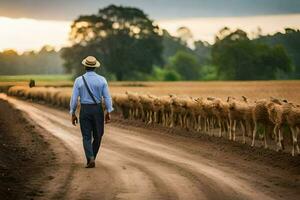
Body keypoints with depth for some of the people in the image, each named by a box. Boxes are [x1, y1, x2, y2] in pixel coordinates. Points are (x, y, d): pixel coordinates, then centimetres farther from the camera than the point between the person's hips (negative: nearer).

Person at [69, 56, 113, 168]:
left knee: (87, 137, 2)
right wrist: (108, 113, 0)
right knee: (97, 136, 18)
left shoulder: (79, 80, -5)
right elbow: (107, 97, -6)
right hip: (98, 110, 1)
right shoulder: (102, 80, -4)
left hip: (84, 110, -1)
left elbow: (74, 98, -6)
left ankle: (90, 159, -15)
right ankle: (92, 157, 25)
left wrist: (73, 114, 2)